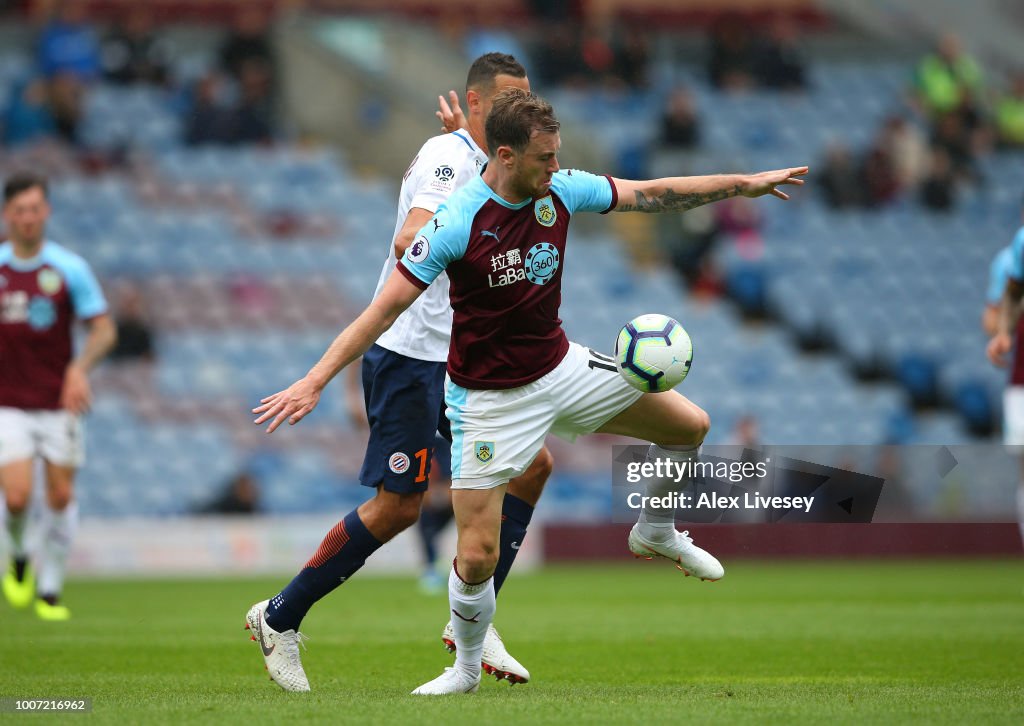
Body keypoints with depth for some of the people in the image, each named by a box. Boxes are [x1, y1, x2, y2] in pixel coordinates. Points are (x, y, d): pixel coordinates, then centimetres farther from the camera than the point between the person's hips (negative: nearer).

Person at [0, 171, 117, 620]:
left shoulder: (69, 269, -3)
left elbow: (104, 330, -1)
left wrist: (80, 369, -18)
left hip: (58, 403, 0)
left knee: (61, 495, 1)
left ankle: (49, 590, 15)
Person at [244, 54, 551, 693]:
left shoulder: (486, 165, 15)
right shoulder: (448, 156, -15)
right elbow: (411, 240, -30)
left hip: (455, 358, 9)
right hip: (410, 353, -9)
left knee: (533, 463, 1)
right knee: (399, 506, -7)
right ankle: (280, 618, 7)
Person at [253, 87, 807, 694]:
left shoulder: (561, 191, -8)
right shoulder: (457, 225, -24)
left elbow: (650, 194, 7)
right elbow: (385, 309, -21)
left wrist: (744, 184, 9)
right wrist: (314, 382, -25)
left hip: (561, 367, 6)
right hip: (490, 398, -6)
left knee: (690, 425, 6)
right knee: (477, 556, -10)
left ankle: (656, 533, 35)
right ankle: (467, 668, 18)